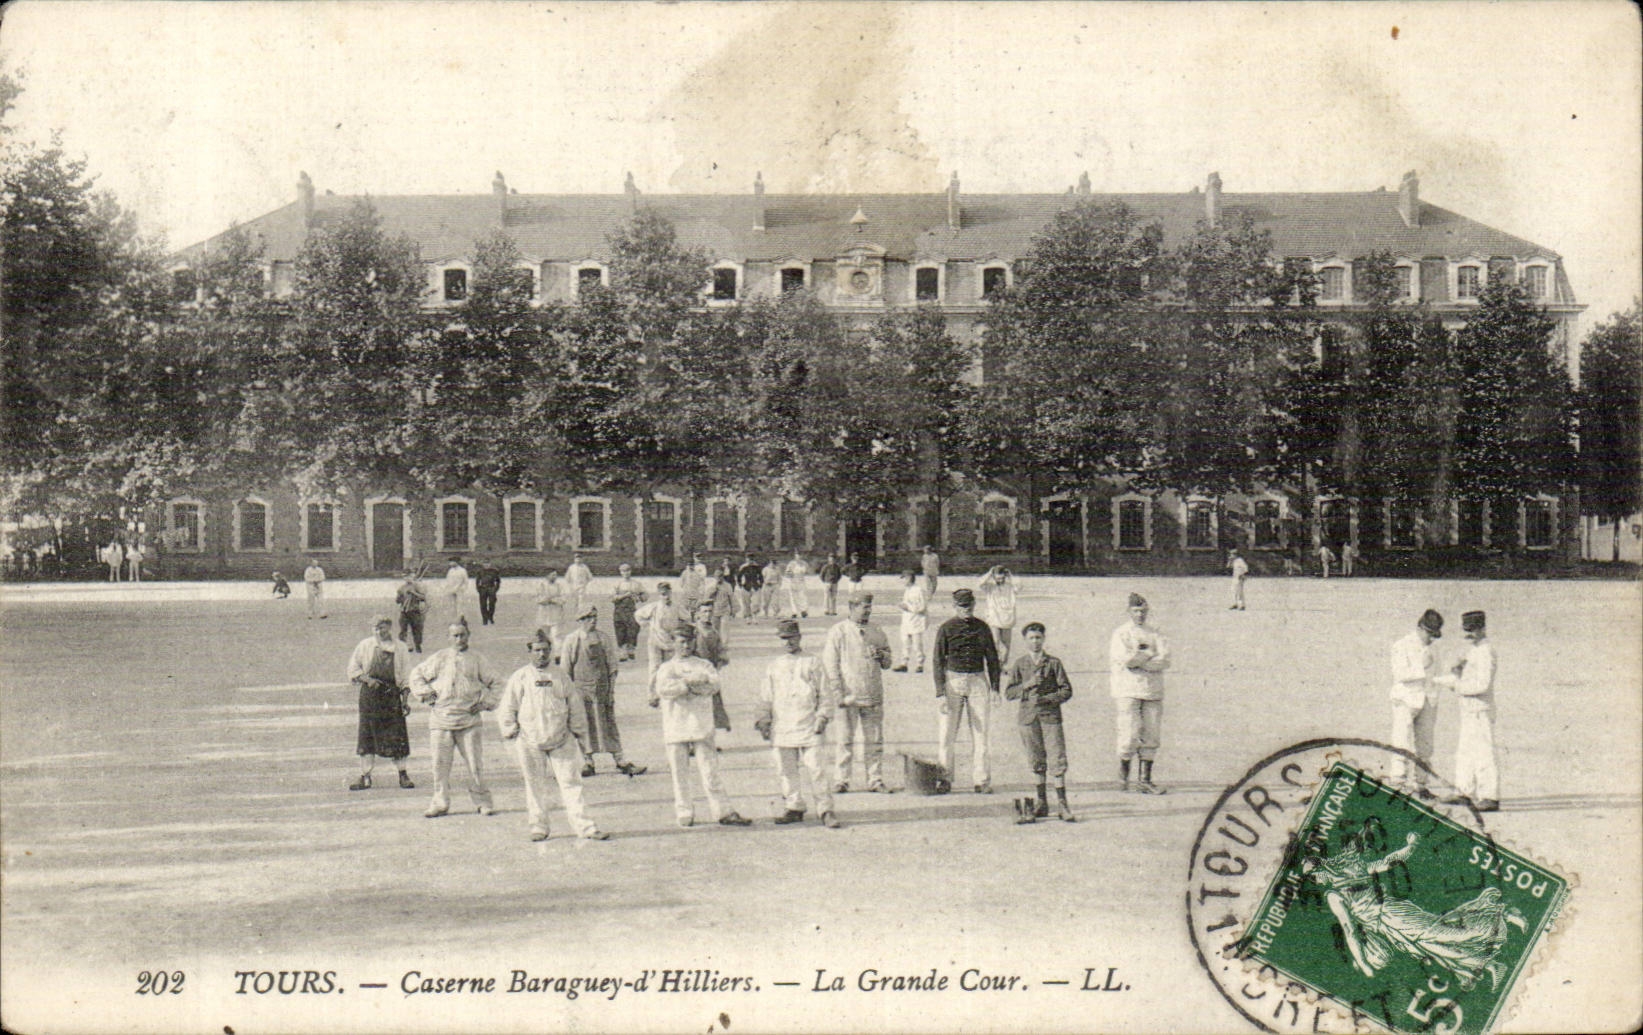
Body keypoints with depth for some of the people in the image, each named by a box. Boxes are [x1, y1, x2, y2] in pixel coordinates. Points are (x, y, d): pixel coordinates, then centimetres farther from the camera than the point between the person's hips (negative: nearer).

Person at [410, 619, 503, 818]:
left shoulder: (476, 660, 9)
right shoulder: (438, 658, 11)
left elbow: (496, 683, 14)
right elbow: (416, 675, 20)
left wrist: (485, 702, 3)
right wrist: (425, 693, 5)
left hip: (469, 720, -1)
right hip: (440, 718, 1)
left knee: (475, 763, -3)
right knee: (440, 764, 1)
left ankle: (482, 801, 8)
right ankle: (440, 803, 11)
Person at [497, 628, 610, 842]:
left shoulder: (560, 675, 7)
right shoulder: (520, 677, 1)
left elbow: (574, 702, 13)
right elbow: (506, 707, 5)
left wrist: (576, 729, 11)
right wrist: (510, 731, 0)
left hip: (561, 739, 1)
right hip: (529, 740, -1)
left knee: (570, 782, -2)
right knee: (535, 785, 6)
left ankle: (584, 826, -2)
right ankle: (538, 826, 18)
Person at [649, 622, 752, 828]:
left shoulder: (704, 665, 13)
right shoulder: (666, 668, 10)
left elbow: (713, 685, -8)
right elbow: (663, 688, -10)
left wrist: (681, 684, -14)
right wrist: (691, 682, -13)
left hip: (701, 725, 0)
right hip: (675, 727, 0)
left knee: (710, 771, -3)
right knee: (679, 773, 0)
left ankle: (725, 811, -2)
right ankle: (684, 813, 10)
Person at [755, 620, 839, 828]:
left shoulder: (812, 663, 7)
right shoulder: (774, 667, 15)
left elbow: (824, 694, 6)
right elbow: (765, 697, 18)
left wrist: (822, 716, -4)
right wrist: (763, 720, 8)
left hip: (809, 727, -3)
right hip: (782, 729, 3)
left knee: (816, 770, -8)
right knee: (787, 771, 4)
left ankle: (826, 810, -4)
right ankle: (794, 808, 14)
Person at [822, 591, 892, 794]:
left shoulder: (876, 632, 13)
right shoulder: (837, 632, 1)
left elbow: (887, 663, 20)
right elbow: (829, 665, -2)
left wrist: (882, 655, -5)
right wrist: (838, 694, -9)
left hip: (874, 696, 4)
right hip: (848, 696, -3)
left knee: (875, 740, 4)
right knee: (845, 740, -1)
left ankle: (875, 779, 12)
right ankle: (841, 780, 7)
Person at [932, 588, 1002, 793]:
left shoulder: (982, 628, 6)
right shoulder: (946, 629, -2)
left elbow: (992, 658, 13)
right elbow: (937, 661, -2)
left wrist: (995, 687, 5)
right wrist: (940, 693, -10)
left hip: (978, 681, 2)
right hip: (953, 680, -2)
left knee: (980, 733, 2)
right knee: (947, 733, -3)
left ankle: (982, 780, 6)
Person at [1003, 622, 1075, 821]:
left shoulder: (1054, 663, 4)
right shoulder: (1019, 664, 8)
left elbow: (1066, 690, 1)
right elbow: (1009, 692, 3)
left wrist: (1046, 698, -13)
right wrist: (1027, 685, -12)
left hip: (1050, 715, -2)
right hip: (1028, 716, 2)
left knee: (1057, 760, -8)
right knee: (1036, 761, 7)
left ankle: (1062, 804, -5)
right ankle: (1041, 803, 17)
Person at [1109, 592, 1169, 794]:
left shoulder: (1155, 634, 14)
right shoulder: (1120, 634, 3)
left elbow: (1165, 661, -1)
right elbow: (1126, 659, -13)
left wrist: (1139, 661, -11)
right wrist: (1150, 655, -4)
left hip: (1153, 692, 4)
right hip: (1128, 691, -4)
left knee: (1151, 737, 1)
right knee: (1130, 736, -9)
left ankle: (1144, 779, 7)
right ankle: (1124, 772, 12)